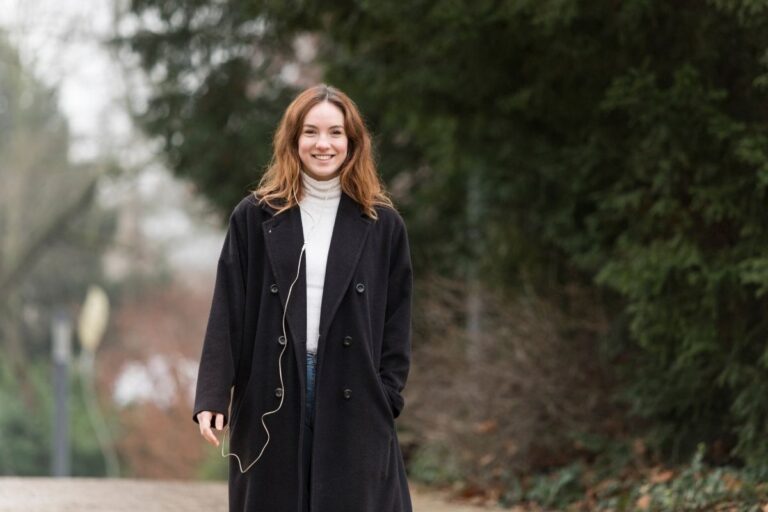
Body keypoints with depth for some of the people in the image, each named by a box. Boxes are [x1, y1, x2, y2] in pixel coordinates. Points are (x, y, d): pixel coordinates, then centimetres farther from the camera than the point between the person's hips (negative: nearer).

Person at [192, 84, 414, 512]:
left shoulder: (383, 224, 5)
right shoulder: (255, 218, 3)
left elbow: (397, 320, 6)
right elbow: (227, 314, 1)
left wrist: (386, 400, -2)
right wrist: (212, 396, -7)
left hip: (353, 405, 0)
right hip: (271, 401, 0)